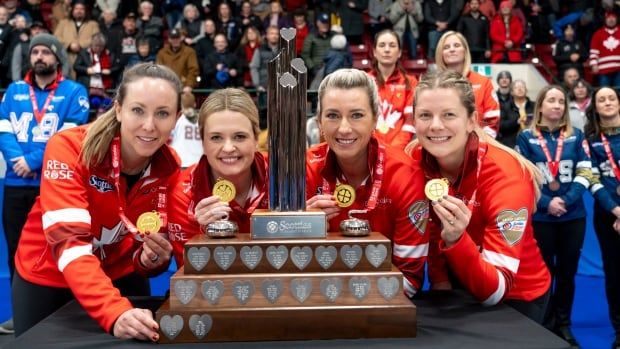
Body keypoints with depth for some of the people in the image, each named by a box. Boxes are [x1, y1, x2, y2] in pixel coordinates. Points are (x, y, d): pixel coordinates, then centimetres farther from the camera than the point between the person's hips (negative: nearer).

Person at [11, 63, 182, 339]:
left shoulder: (169, 167, -15)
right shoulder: (69, 149, -27)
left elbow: (152, 244, -8)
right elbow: (68, 243, -36)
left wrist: (152, 257, -31)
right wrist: (115, 312, -49)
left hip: (119, 278, 3)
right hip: (46, 277, -3)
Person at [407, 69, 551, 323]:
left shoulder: (505, 176, -31)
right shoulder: (414, 160, -17)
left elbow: (494, 291, -34)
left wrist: (456, 239, -48)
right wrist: (439, 280, -10)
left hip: (515, 297, -4)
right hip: (457, 286, 4)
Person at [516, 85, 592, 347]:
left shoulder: (576, 136, 6)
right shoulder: (526, 137, 0)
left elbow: (585, 173, 0)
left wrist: (566, 201, -14)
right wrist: (545, 203, -15)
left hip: (573, 216, 2)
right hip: (539, 216, -2)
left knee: (567, 272, 10)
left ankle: (563, 325, 23)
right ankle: (545, 324, 18)